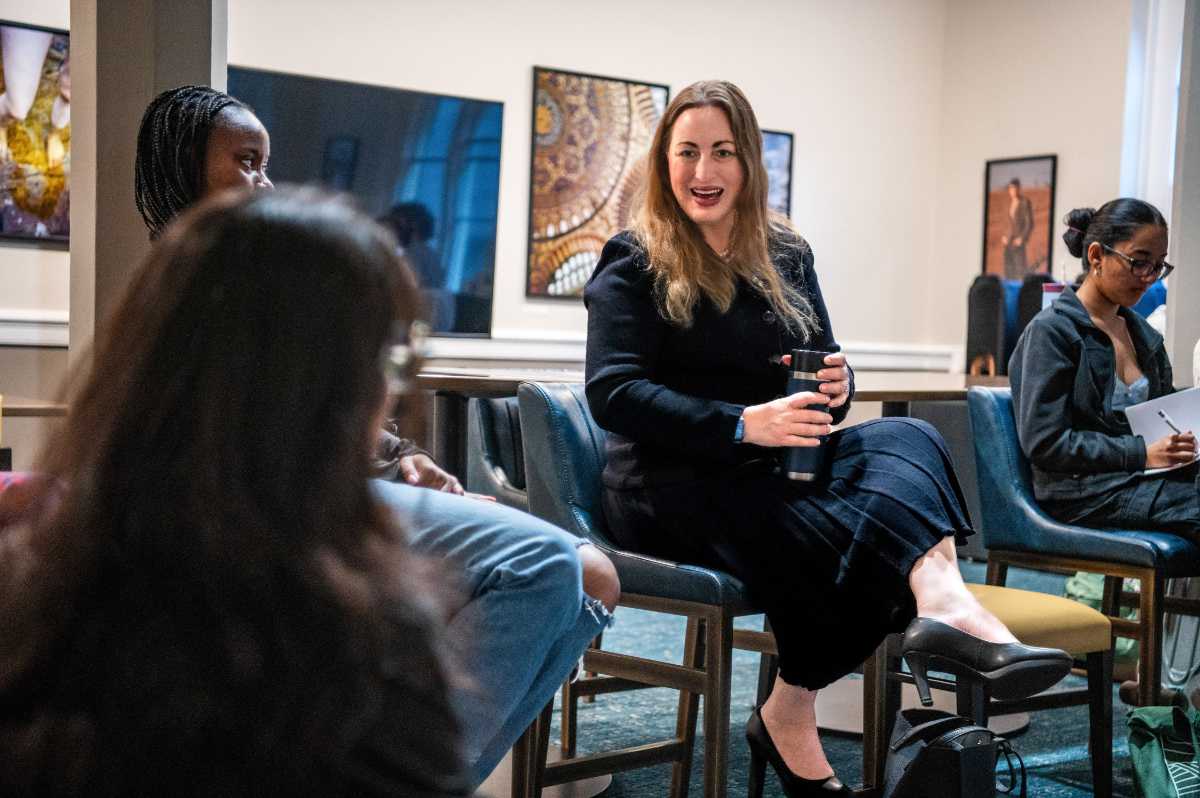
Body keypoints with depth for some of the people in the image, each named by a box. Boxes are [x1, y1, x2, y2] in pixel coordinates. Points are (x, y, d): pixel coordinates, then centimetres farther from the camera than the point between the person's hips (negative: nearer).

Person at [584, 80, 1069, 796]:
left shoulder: (786, 254, 15)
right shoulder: (634, 264, 0)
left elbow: (824, 366, 16)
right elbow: (612, 394, -13)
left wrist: (836, 384, -12)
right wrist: (743, 424, -26)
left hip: (775, 465, 5)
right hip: (676, 482, -4)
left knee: (906, 438, -27)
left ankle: (939, 604, -48)